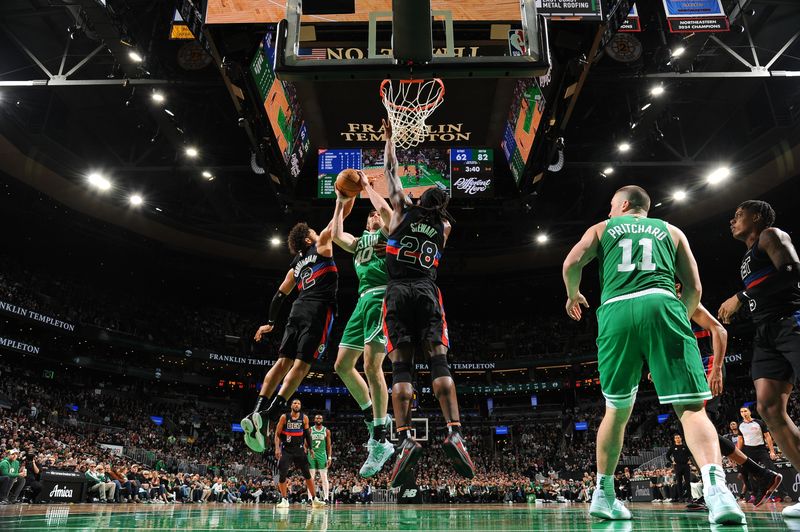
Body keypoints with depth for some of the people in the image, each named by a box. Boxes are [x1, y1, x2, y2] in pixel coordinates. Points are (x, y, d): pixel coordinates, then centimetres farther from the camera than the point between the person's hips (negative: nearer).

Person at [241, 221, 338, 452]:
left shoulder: (296, 265, 27)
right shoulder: (321, 246, 12)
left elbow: (279, 295, 28)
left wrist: (270, 323, 34)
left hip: (298, 310, 6)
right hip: (318, 310, -6)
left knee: (283, 362, 3)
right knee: (301, 364, -12)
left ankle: (256, 412, -8)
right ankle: (268, 415, -23)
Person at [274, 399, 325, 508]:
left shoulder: (304, 418, 0)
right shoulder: (284, 417, -5)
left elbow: (307, 434, 9)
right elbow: (277, 434, -4)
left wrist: (309, 447, 2)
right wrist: (277, 448, -14)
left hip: (299, 449, 1)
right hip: (286, 450, -1)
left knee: (307, 474, -1)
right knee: (282, 475, -5)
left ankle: (314, 499, 5)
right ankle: (284, 500, 10)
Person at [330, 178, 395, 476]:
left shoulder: (390, 234, 11)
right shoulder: (359, 242, 28)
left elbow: (387, 210, -8)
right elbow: (336, 235, 13)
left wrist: (367, 185, 6)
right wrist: (340, 203, 21)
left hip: (382, 298, -8)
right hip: (363, 301, 8)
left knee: (371, 365, -19)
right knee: (342, 365, 6)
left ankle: (380, 442, -14)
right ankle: (374, 418, 20)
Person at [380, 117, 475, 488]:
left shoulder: (403, 208, 16)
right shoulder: (444, 226, 19)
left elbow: (390, 171, 26)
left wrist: (389, 136, 39)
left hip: (398, 292, -1)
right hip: (427, 291, 1)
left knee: (401, 367, -7)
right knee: (439, 362, -7)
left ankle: (405, 440, -19)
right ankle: (454, 433, -22)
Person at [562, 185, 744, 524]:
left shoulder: (602, 228, 24)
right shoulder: (671, 231, 26)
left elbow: (572, 262, 6)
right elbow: (694, 288, 19)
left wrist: (573, 294, 25)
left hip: (616, 310, 1)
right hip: (662, 304, 0)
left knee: (616, 410, 13)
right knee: (691, 407, -5)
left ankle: (603, 495, 18)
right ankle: (715, 484, -29)